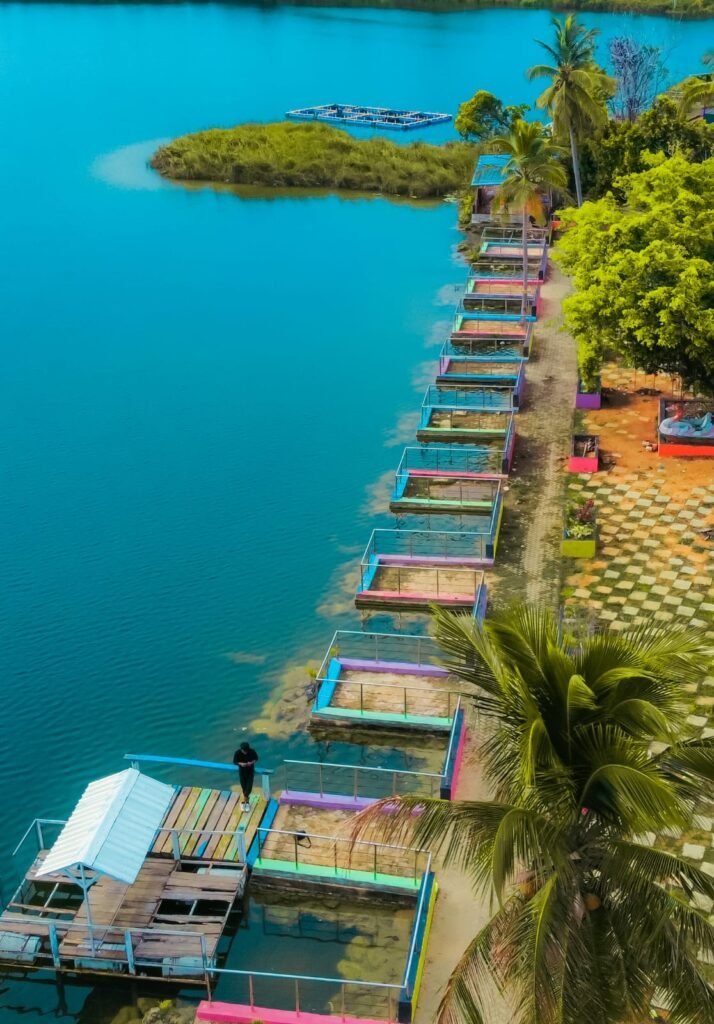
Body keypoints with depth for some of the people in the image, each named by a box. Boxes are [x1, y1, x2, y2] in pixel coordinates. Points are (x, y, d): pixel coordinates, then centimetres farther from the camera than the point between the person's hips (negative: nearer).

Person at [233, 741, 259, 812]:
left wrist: (252, 762, -24)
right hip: (242, 771, 0)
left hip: (250, 770, 0)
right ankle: (247, 800, 28)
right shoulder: (237, 753, -22)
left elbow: (256, 758, -4)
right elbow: (234, 762, -10)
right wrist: (240, 763, -29)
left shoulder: (252, 751, -22)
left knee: (249, 786, -7)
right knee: (244, 786, 8)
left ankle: (244, 800, 8)